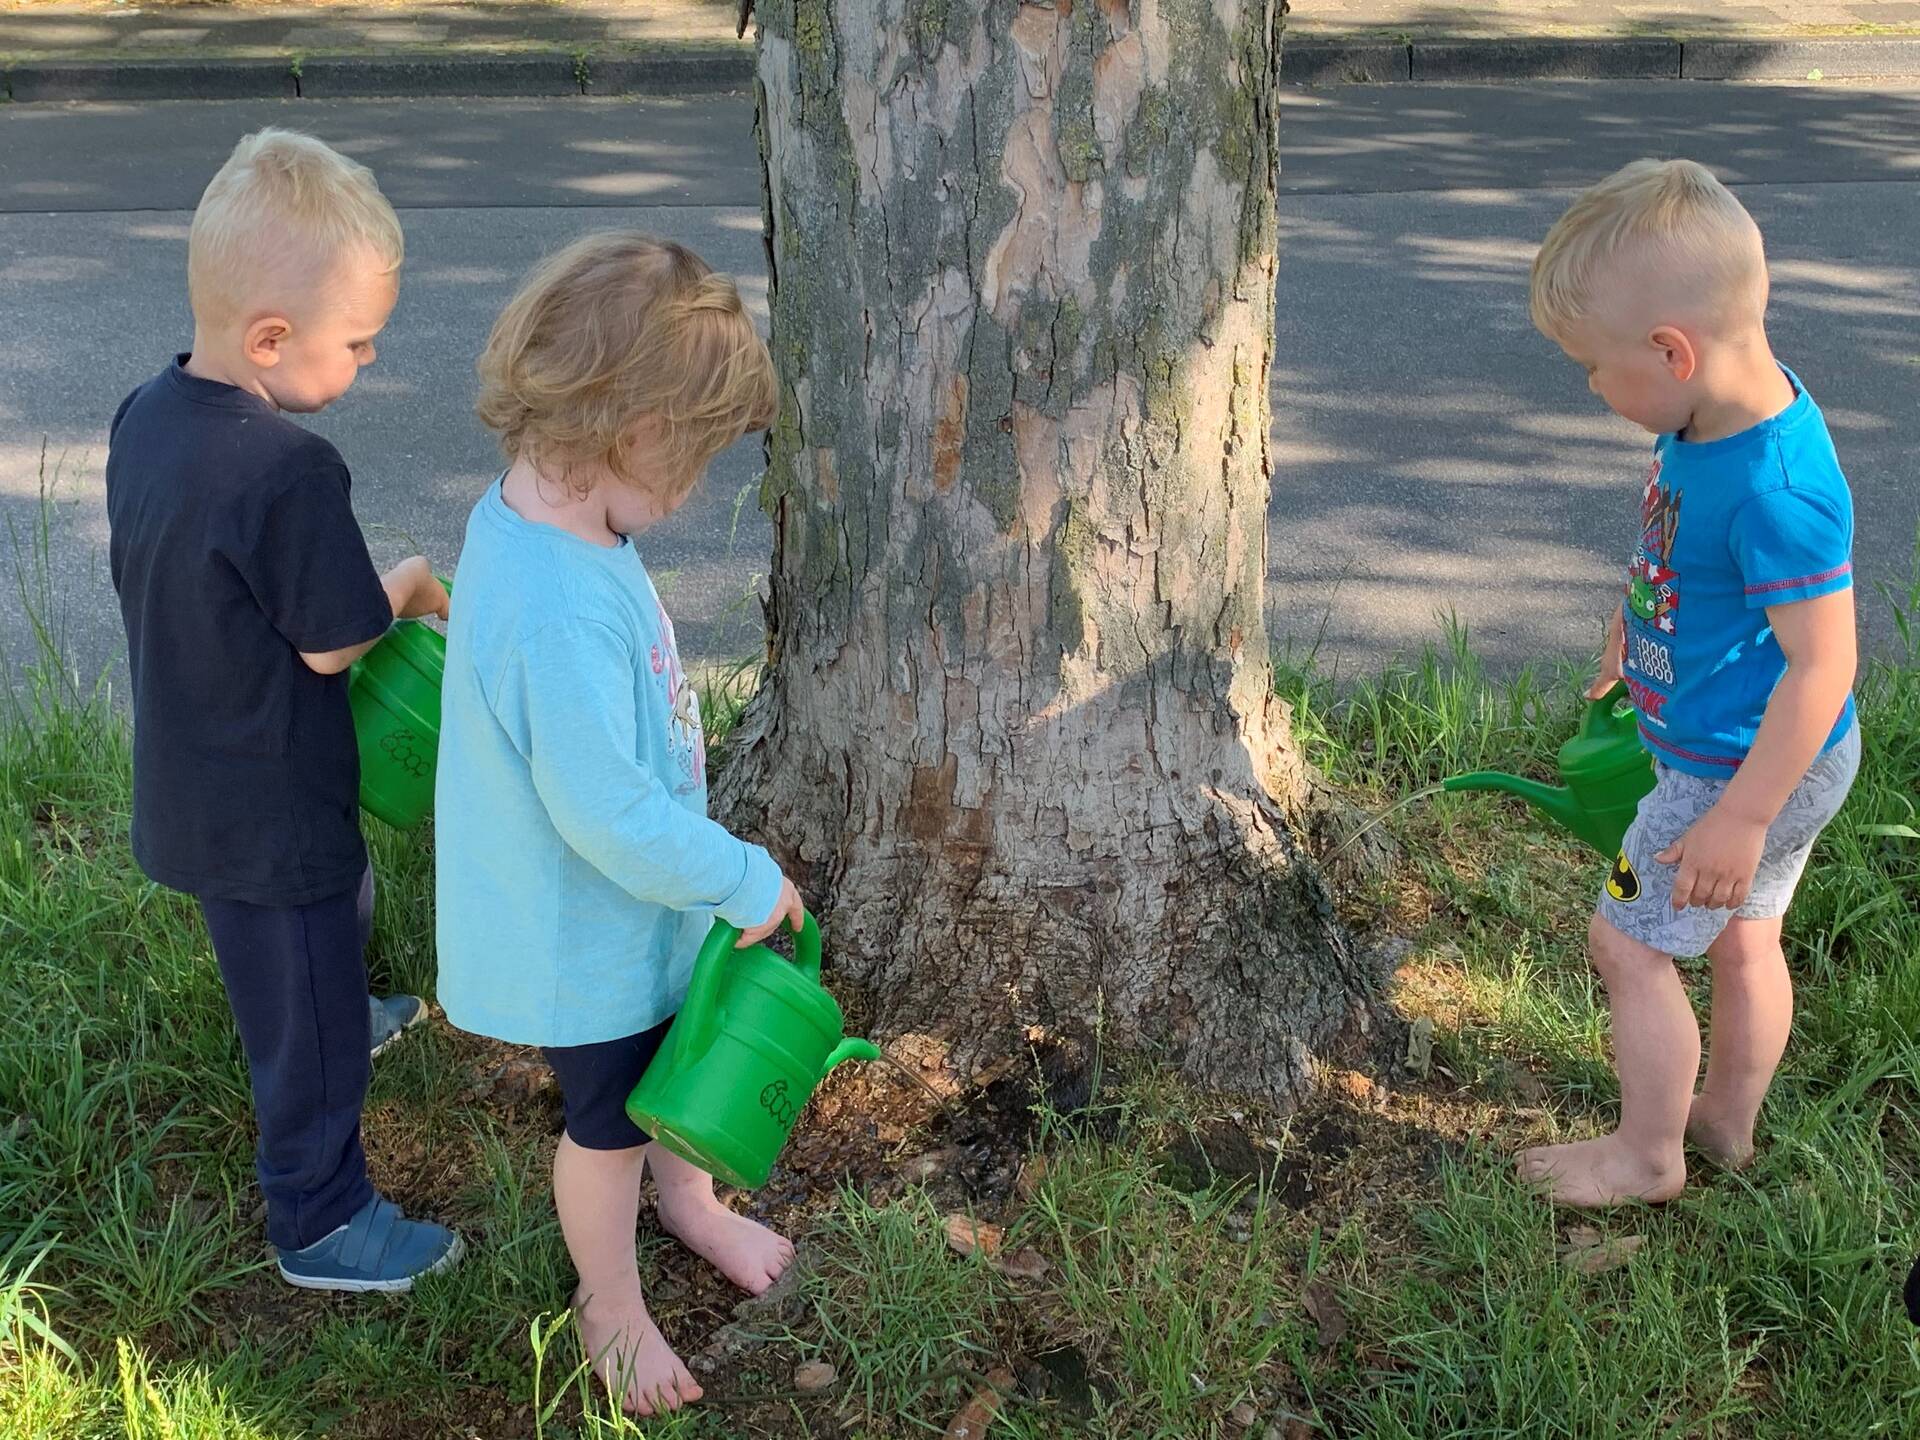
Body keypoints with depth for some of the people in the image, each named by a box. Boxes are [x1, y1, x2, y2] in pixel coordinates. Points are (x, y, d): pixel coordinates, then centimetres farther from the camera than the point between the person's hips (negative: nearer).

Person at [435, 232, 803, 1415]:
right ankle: (611, 1302, 44)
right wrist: (749, 881, -22)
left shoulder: (533, 509, -8)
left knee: (679, 1054, 30)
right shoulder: (561, 614, -40)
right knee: (610, 1117, 17)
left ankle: (688, 1198, 60)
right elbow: (610, 816, -34)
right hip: (585, 934, -9)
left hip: (641, 901, 9)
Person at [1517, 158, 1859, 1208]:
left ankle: (1647, 1155, 22)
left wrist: (1740, 818, -26)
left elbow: (1823, 664, -30)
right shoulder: (1720, 418, -4)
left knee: (1628, 942, 4)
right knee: (1743, 935, 23)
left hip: (1748, 770, -9)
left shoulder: (1775, 489, -34)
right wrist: (1628, 637, 29)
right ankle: (1728, 1117, 43)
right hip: (1735, 755, 9)